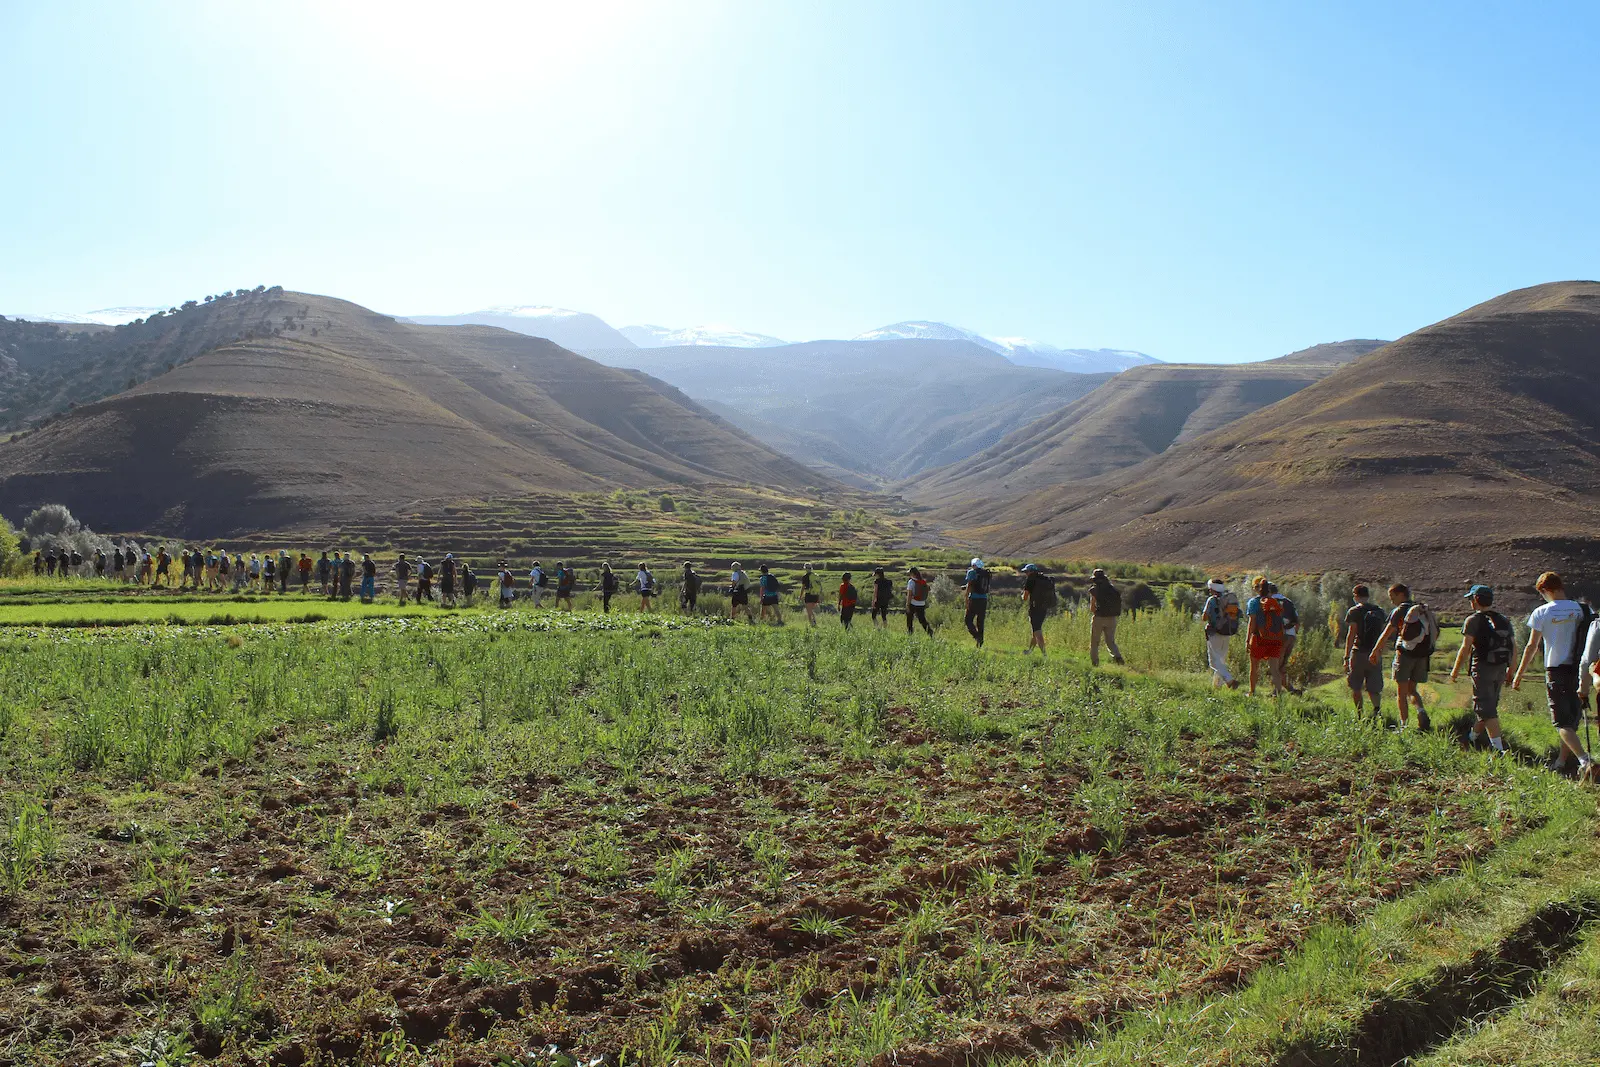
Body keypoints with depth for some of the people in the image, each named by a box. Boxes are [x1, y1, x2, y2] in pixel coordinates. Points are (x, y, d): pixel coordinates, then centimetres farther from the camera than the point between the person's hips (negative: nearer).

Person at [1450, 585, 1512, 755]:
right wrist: (1510, 671, 21)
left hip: (1482, 668, -7)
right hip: (1500, 669, 7)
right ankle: (1472, 738, 35)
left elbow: (1465, 648, -11)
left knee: (1487, 709, -6)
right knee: (1489, 706, 19)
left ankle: (1499, 749, -14)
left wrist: (1455, 670, -3)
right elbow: (1514, 648, 13)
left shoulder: (1473, 620, -8)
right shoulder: (1505, 621, 12)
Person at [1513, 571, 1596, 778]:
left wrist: (1518, 675, 3)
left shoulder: (1541, 612, -8)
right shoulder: (1580, 609, 3)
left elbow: (1531, 647, -5)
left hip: (1556, 670, -5)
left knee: (1562, 722, -2)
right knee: (1572, 718, 16)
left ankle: (1585, 760, -20)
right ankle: (1562, 760, 25)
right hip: (1578, 669, 5)